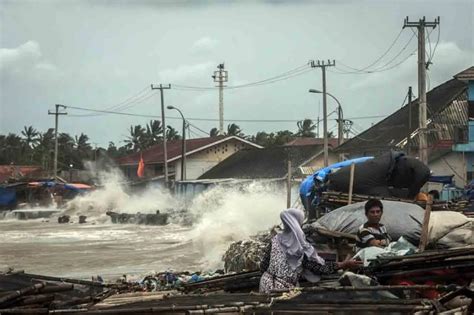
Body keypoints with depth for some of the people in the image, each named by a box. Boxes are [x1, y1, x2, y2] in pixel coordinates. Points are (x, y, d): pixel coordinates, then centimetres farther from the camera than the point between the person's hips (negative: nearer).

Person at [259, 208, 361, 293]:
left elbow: (263, 265, 3)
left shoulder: (275, 240, 2)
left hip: (266, 283, 4)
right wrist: (344, 265, 1)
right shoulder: (302, 247, -9)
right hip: (283, 288, -4)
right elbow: (320, 266, -6)